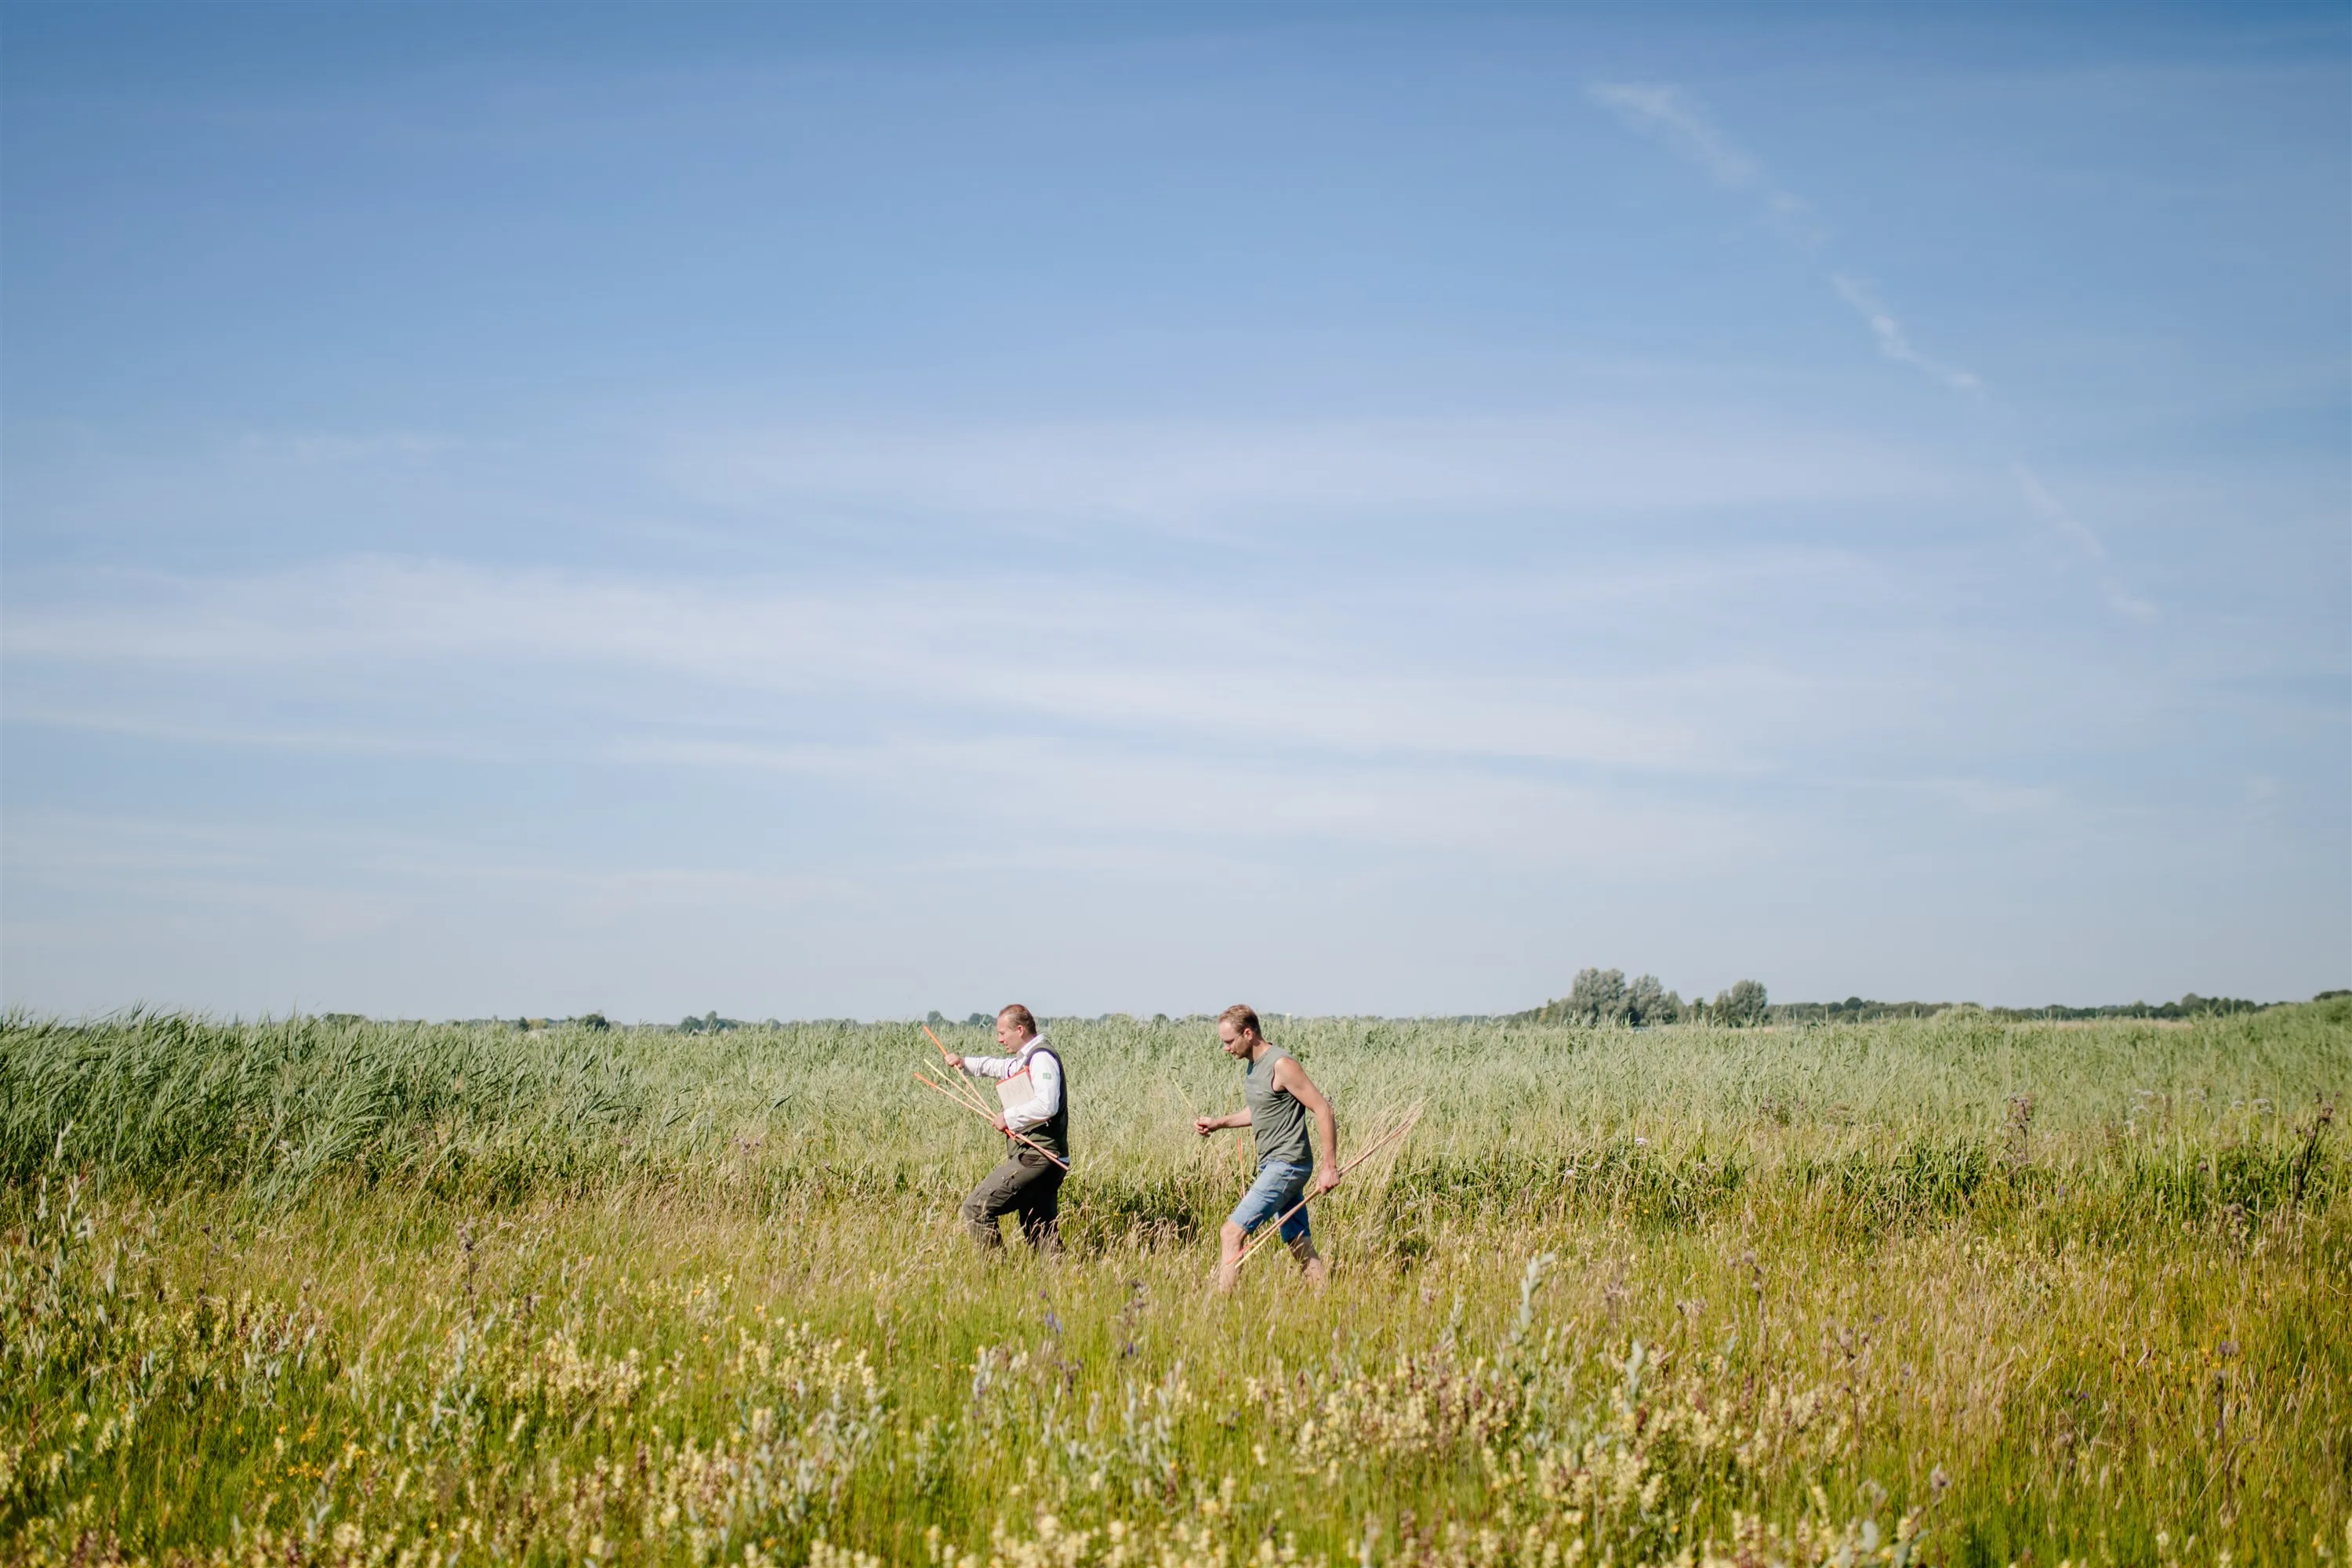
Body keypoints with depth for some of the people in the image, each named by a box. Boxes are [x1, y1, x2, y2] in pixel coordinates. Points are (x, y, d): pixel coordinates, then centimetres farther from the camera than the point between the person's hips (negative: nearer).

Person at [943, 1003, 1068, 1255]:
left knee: (976, 1208, -12)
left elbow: (1046, 1106, -25)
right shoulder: (1025, 1060, 21)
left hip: (1035, 1158, -11)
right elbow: (998, 1067, 42)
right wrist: (965, 1062, 29)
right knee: (1041, 1232, 12)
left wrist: (1009, 1118, -13)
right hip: (1041, 1160, 11)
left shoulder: (1042, 1058, -11)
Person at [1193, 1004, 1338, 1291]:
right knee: (1301, 1248, 9)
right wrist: (1217, 1123, 14)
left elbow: (1324, 1111, -16)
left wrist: (1330, 1167, -18)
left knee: (1232, 1232, -13)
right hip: (1270, 1164, 9)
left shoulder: (1281, 1065, -16)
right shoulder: (1251, 1066, 13)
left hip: (1287, 1163, -9)